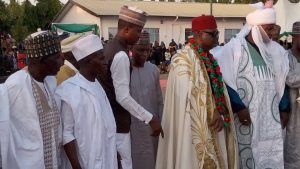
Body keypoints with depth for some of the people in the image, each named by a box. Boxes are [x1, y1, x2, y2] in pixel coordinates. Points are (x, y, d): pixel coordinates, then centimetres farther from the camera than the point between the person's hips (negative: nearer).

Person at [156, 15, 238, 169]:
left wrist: (220, 114, -5)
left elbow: (218, 90, 9)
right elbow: (191, 95, -18)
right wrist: (215, 112, -14)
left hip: (213, 123, 7)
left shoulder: (210, 58, 10)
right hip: (197, 125, -7)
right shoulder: (184, 59, -13)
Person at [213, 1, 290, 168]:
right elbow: (226, 82, -10)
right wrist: (239, 107, -14)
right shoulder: (234, 49, -8)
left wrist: (284, 109, 11)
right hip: (245, 115, -5)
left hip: (271, 118, 5)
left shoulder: (276, 51, 9)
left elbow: (281, 82, 15)